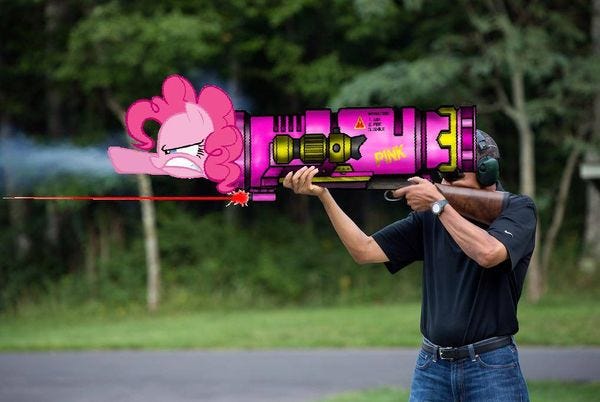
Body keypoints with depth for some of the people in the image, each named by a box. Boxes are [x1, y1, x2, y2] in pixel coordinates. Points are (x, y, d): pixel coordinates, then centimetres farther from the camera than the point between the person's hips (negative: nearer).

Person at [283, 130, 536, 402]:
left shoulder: (518, 209, -3)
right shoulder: (429, 217, 8)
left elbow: (488, 253, -23)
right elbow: (365, 251, 2)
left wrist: (439, 204, -16)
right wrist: (322, 194, -8)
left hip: (490, 368, -4)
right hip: (432, 367, 4)